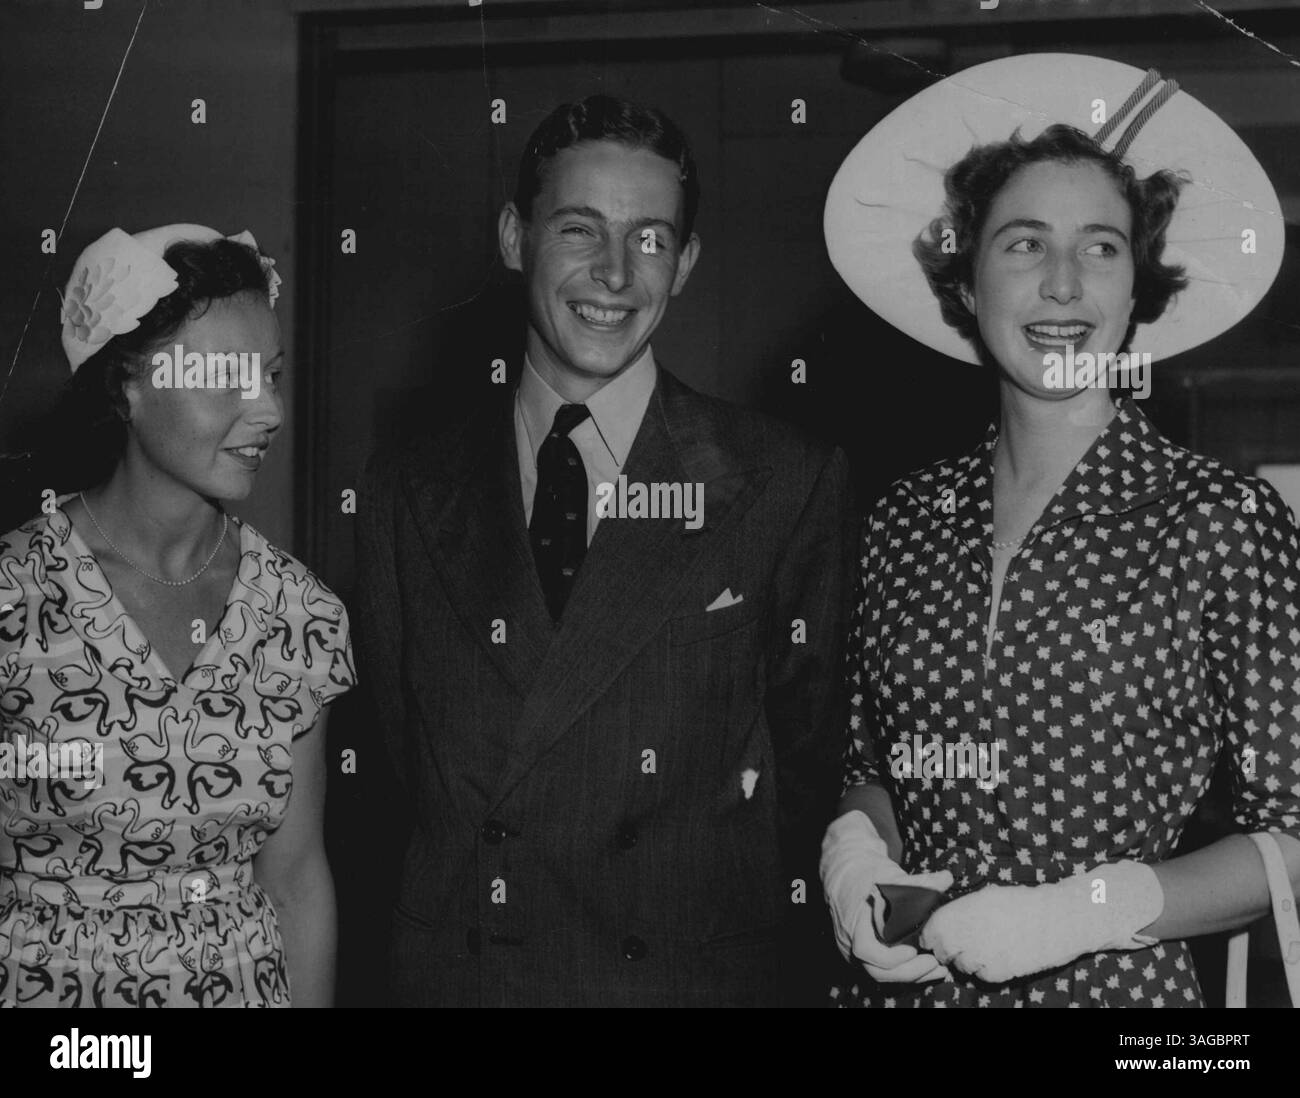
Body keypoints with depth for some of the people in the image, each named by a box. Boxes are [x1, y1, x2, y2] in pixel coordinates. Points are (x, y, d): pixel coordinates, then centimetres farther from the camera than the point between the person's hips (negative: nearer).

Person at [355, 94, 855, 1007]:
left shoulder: (791, 487, -6)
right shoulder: (407, 496, 2)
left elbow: (813, 766, -2)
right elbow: (401, 757, 7)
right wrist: (450, 914, -3)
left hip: (695, 975, -2)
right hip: (450, 973, 2)